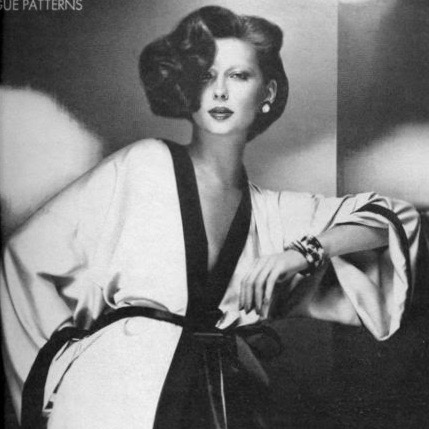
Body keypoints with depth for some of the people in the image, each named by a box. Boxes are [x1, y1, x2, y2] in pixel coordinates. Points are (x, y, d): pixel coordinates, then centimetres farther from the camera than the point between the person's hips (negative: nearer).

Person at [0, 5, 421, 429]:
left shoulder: (272, 212, 9)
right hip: (117, 386, -3)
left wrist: (300, 252, -8)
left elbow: (391, 220, 7)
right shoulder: (144, 165, -2)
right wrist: (66, 350, -1)